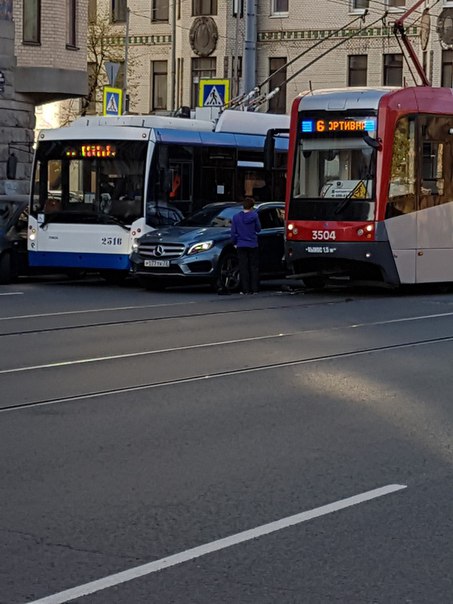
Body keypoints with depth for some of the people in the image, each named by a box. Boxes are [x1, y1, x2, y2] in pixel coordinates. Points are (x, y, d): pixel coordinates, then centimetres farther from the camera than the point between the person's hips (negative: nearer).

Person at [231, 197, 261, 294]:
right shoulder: (254, 215, -7)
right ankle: (254, 289, 7)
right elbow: (258, 229, 4)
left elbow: (233, 232, 0)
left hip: (241, 245, 0)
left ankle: (246, 289, 0)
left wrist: (235, 243, 13)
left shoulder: (236, 217, -3)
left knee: (243, 268, 3)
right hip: (253, 245, 0)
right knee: (254, 267, 9)